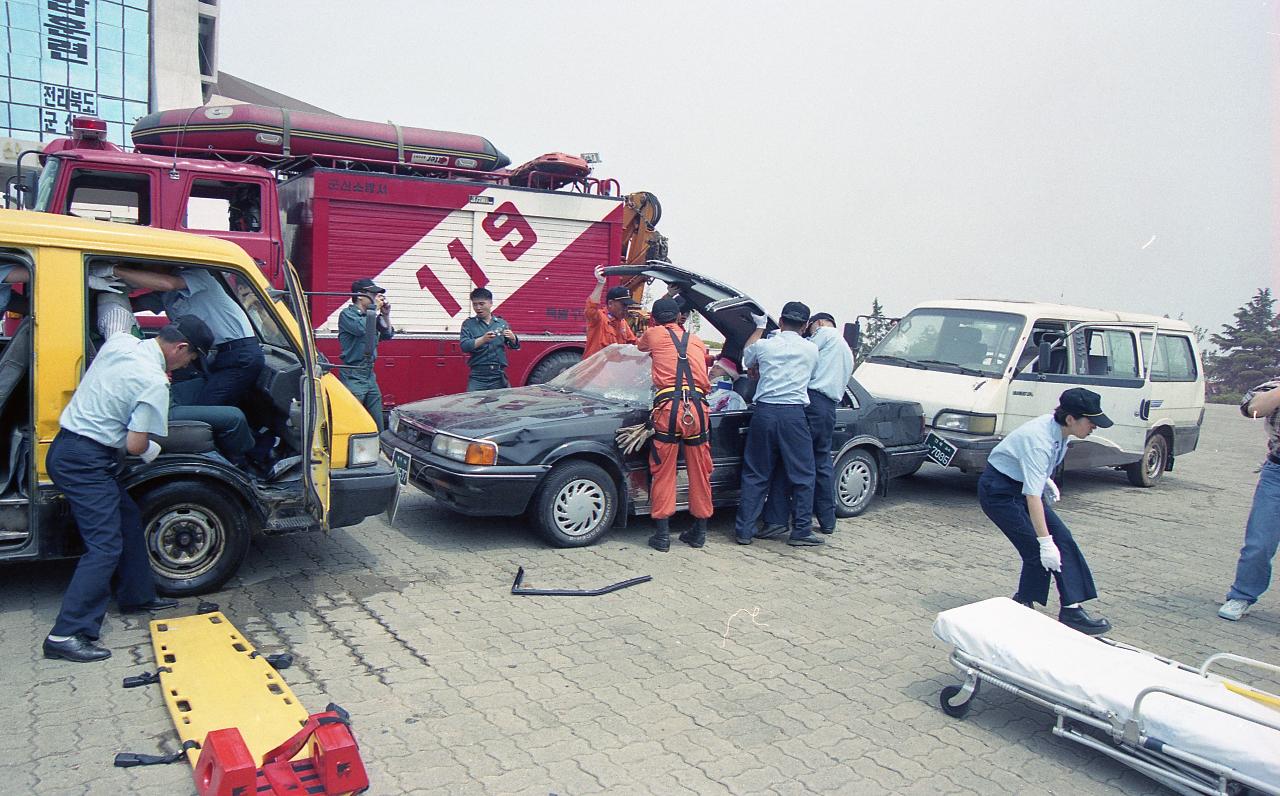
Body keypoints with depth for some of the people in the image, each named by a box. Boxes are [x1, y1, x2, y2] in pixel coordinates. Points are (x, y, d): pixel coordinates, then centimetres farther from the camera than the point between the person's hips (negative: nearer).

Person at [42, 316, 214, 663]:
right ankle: (66, 635, -8)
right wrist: (152, 450, 4)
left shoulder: (120, 341, 4)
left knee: (128, 518, 20)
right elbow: (135, 445, -17)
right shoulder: (155, 383, -20)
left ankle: (138, 596, 34)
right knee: (105, 546, -8)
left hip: (64, 448, 10)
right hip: (86, 462, -10)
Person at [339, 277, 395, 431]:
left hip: (370, 376, 7)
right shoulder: (347, 314, -5)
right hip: (353, 377, -7)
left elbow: (387, 335, 17)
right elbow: (361, 328, -23)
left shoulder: (371, 316, 13)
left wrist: (385, 315, 4)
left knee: (378, 425, 9)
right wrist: (375, 309, -11)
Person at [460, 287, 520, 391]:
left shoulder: (502, 323, 12)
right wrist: (483, 340, -25)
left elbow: (515, 346, 12)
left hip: (499, 377, 2)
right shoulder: (468, 324, 6)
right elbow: (464, 346, -9)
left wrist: (513, 338, -11)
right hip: (478, 378, -2)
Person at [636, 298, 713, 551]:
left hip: (668, 407, -3)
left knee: (663, 472, 5)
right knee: (699, 472, 11)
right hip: (698, 407, 3)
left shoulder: (654, 334, 14)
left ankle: (662, 534, 6)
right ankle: (700, 531, 21)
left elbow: (639, 346, 36)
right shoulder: (697, 341, 22)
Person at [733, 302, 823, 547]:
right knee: (802, 476, 8)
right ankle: (801, 531, 8)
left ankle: (744, 529, 11)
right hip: (794, 414, -2)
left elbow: (746, 358, 27)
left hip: (764, 412, 2)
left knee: (755, 474, 10)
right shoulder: (811, 350, 4)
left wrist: (759, 328, 37)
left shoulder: (763, 345, 5)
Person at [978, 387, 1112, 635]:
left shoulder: (1058, 429, -7)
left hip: (1021, 485, 9)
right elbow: (1032, 496, -37)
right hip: (999, 491, -9)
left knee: (1062, 538, -1)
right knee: (1038, 551, -13)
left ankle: (1072, 609, 6)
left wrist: (1046, 479, 4)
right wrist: (1045, 542, -37)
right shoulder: (1039, 440, -32)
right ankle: (1022, 606, 5)